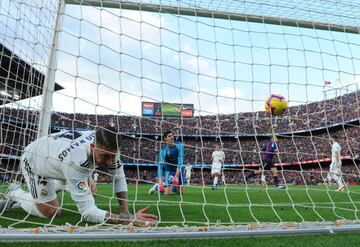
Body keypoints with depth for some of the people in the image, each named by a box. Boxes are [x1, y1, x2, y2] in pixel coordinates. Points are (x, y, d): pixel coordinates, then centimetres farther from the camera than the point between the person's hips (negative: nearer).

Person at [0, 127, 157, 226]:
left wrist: (125, 211, -26)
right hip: (33, 160, -6)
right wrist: (127, 219, -57)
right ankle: (14, 194, 18)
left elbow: (119, 177, -14)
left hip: (53, 155, 6)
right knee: (52, 212, -5)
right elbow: (87, 211, -47)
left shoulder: (107, 146, -29)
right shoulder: (74, 160, -47)